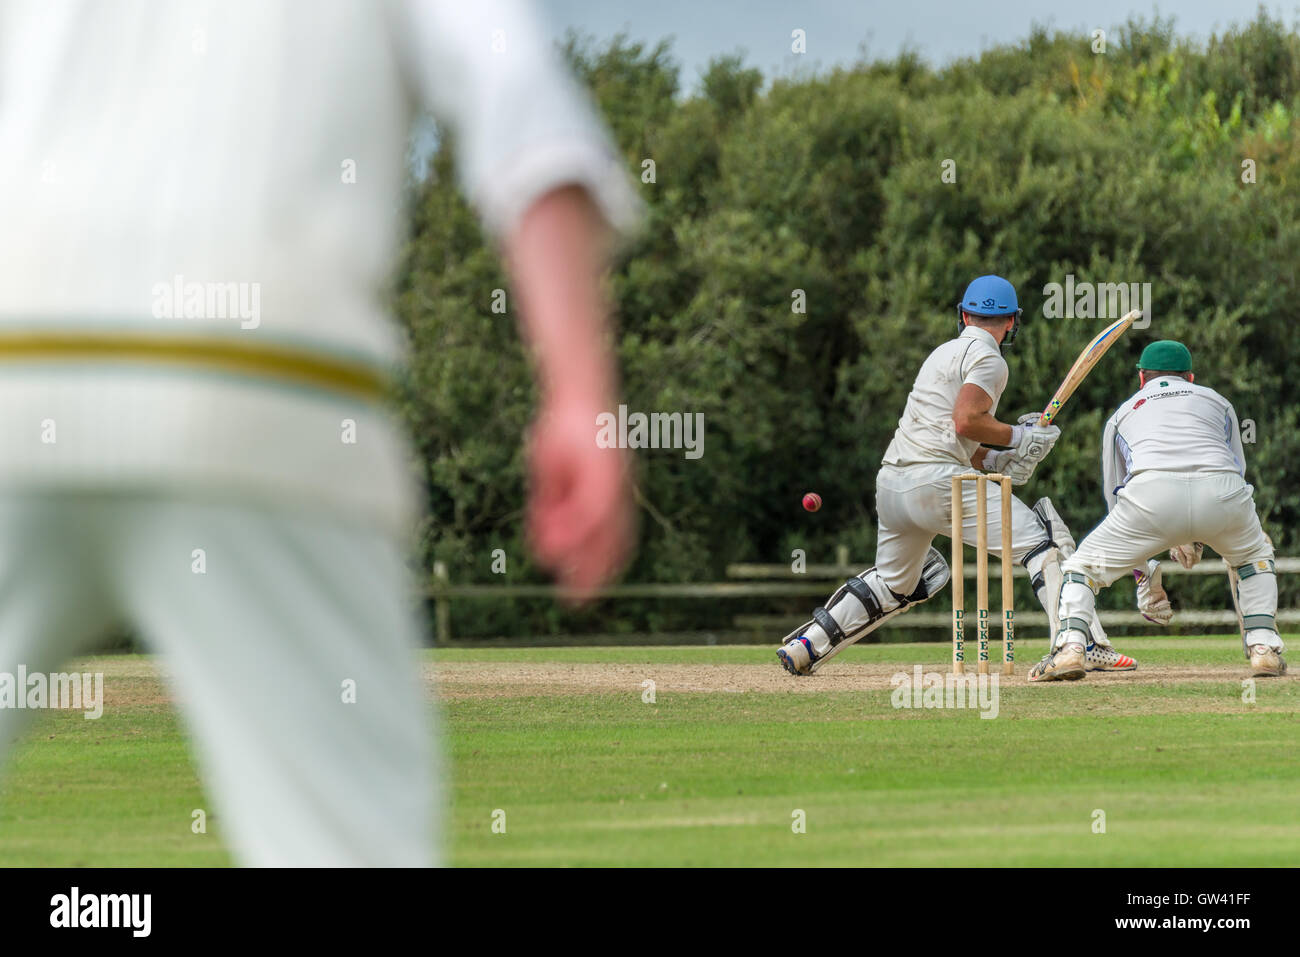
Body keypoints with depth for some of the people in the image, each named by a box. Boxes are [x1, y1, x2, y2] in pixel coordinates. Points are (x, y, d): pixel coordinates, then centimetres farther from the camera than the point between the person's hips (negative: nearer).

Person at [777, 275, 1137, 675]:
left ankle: (804, 646, 25)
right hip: (937, 480, -9)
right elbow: (966, 421, -15)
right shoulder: (986, 358, -2)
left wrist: (997, 461, 15)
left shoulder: (944, 353, 26)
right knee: (1041, 540, -8)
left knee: (894, 584, 26)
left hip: (890, 484, 9)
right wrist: (1020, 437, -3)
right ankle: (1085, 645, -20)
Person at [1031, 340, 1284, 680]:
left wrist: (1143, 575, 37)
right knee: (1254, 555, 32)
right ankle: (1264, 647, 16)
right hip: (1223, 492, 1)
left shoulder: (1124, 412, 34)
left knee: (1083, 566, 17)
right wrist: (1198, 536, 44)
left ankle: (1070, 647, -5)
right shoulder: (1216, 400, 36)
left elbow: (1116, 497, 34)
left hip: (1152, 493, -1)